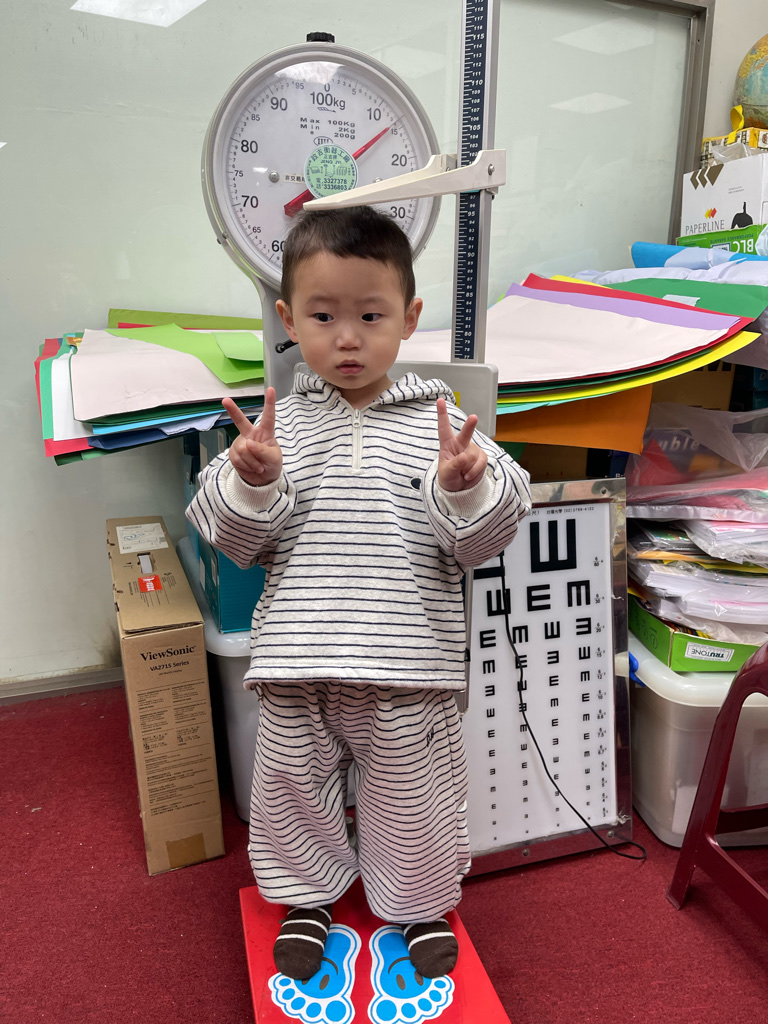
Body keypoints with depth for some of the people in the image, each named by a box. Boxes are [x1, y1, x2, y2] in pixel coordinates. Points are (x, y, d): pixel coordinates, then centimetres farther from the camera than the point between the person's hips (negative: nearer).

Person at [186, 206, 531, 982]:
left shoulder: (440, 422, -3)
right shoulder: (277, 425, -1)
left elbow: (482, 539, -6)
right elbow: (234, 540, -2)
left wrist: (465, 487, -25)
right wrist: (251, 483, -20)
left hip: (407, 668, -1)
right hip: (298, 664, 2)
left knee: (412, 792, 17)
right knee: (293, 783, 19)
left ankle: (420, 905, 46)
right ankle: (306, 897, 48)